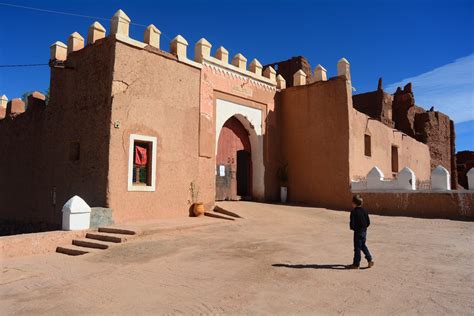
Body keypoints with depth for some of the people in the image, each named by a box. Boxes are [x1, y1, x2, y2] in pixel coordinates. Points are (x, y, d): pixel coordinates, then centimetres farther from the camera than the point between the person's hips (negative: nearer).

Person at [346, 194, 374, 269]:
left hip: (358, 232, -7)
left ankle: (356, 264, 11)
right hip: (364, 231, 7)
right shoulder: (364, 210, 4)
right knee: (363, 245, 24)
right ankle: (370, 259, 21)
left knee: (357, 248, 2)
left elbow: (352, 224, -19)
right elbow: (368, 222, 7)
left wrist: (352, 227, 1)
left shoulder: (353, 212, -17)